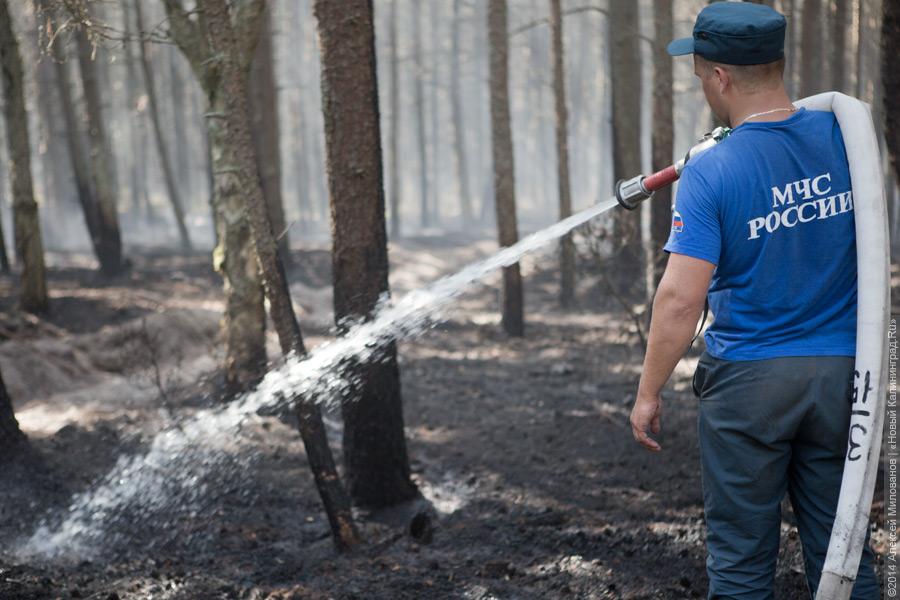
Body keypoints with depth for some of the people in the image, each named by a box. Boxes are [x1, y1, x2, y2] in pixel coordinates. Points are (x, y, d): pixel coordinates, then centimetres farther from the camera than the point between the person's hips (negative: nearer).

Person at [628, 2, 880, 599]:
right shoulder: (842, 133, -2)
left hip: (747, 377, -4)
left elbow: (681, 299, -19)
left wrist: (648, 392, -7)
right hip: (842, 370, 4)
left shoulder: (712, 173, -15)